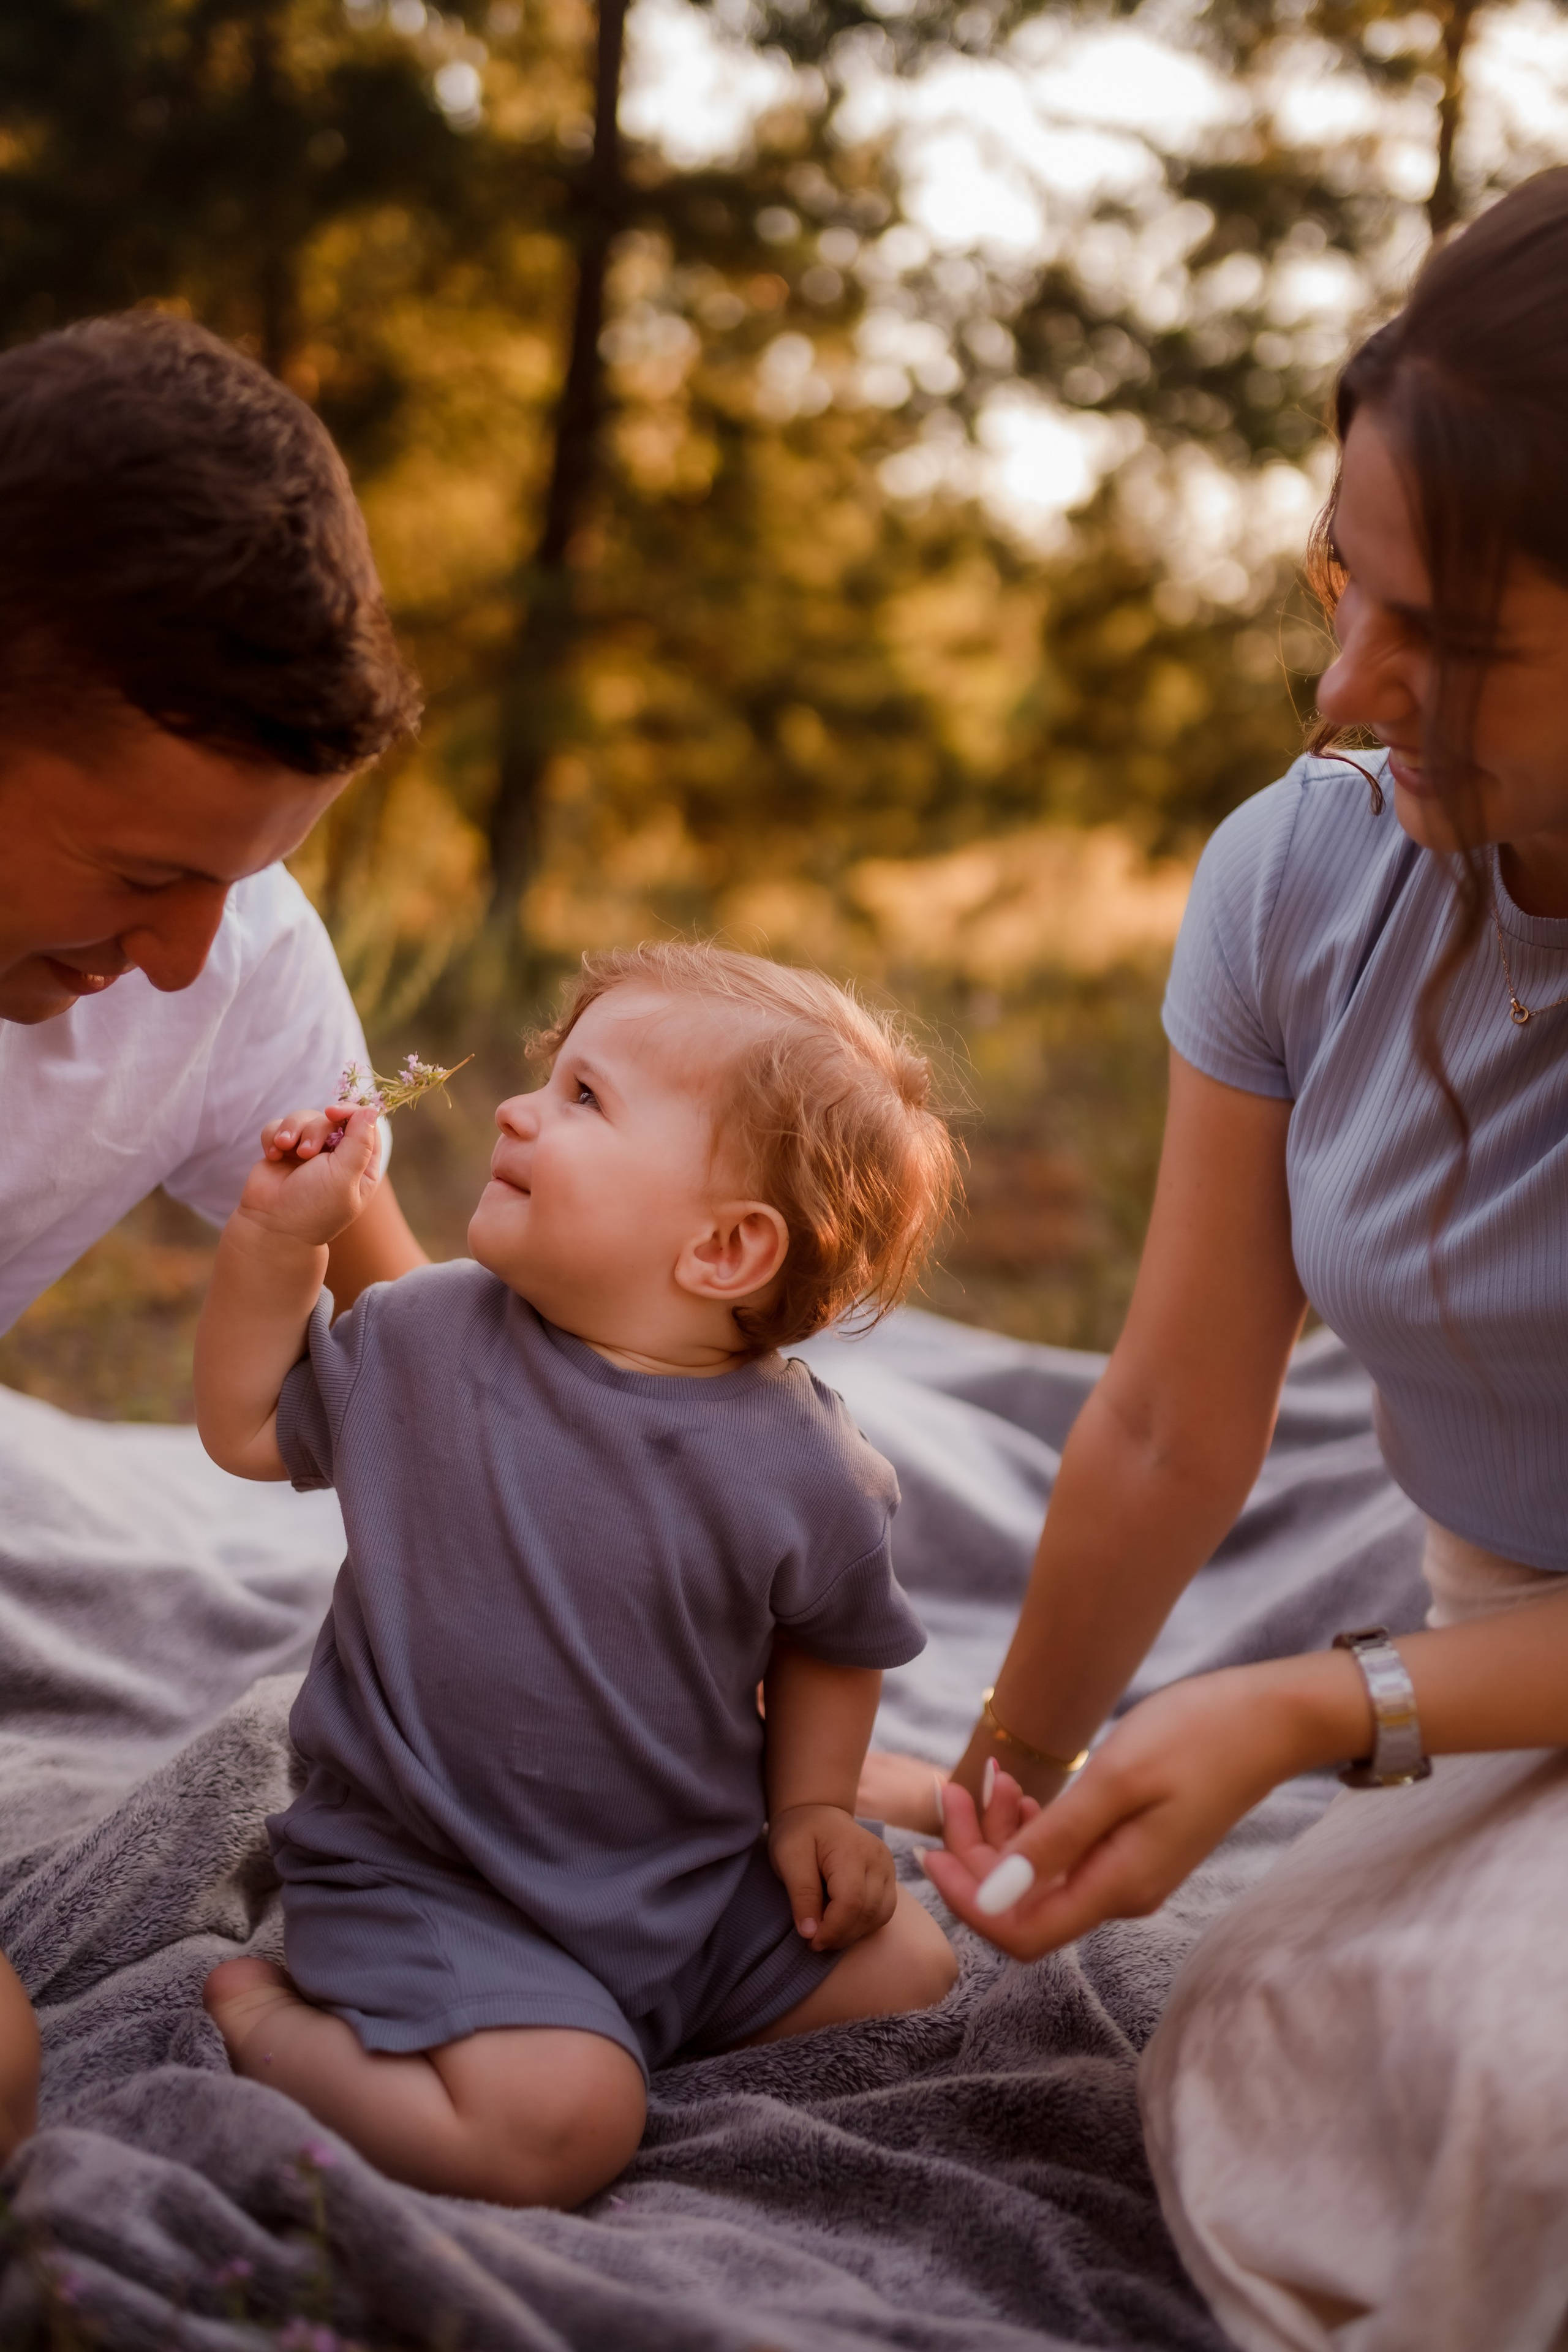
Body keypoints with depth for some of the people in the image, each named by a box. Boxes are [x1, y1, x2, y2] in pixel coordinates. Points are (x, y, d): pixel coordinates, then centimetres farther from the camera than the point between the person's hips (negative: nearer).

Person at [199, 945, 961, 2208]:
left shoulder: (803, 1471, -9)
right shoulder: (424, 1342, -6)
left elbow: (833, 1642, 11)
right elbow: (248, 1426, 10)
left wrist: (810, 1805, -1)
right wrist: (279, 1238, -1)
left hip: (695, 1890, 3)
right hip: (426, 1883, -3)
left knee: (913, 1968, -3)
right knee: (556, 2126, -25)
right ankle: (263, 2017, -1)